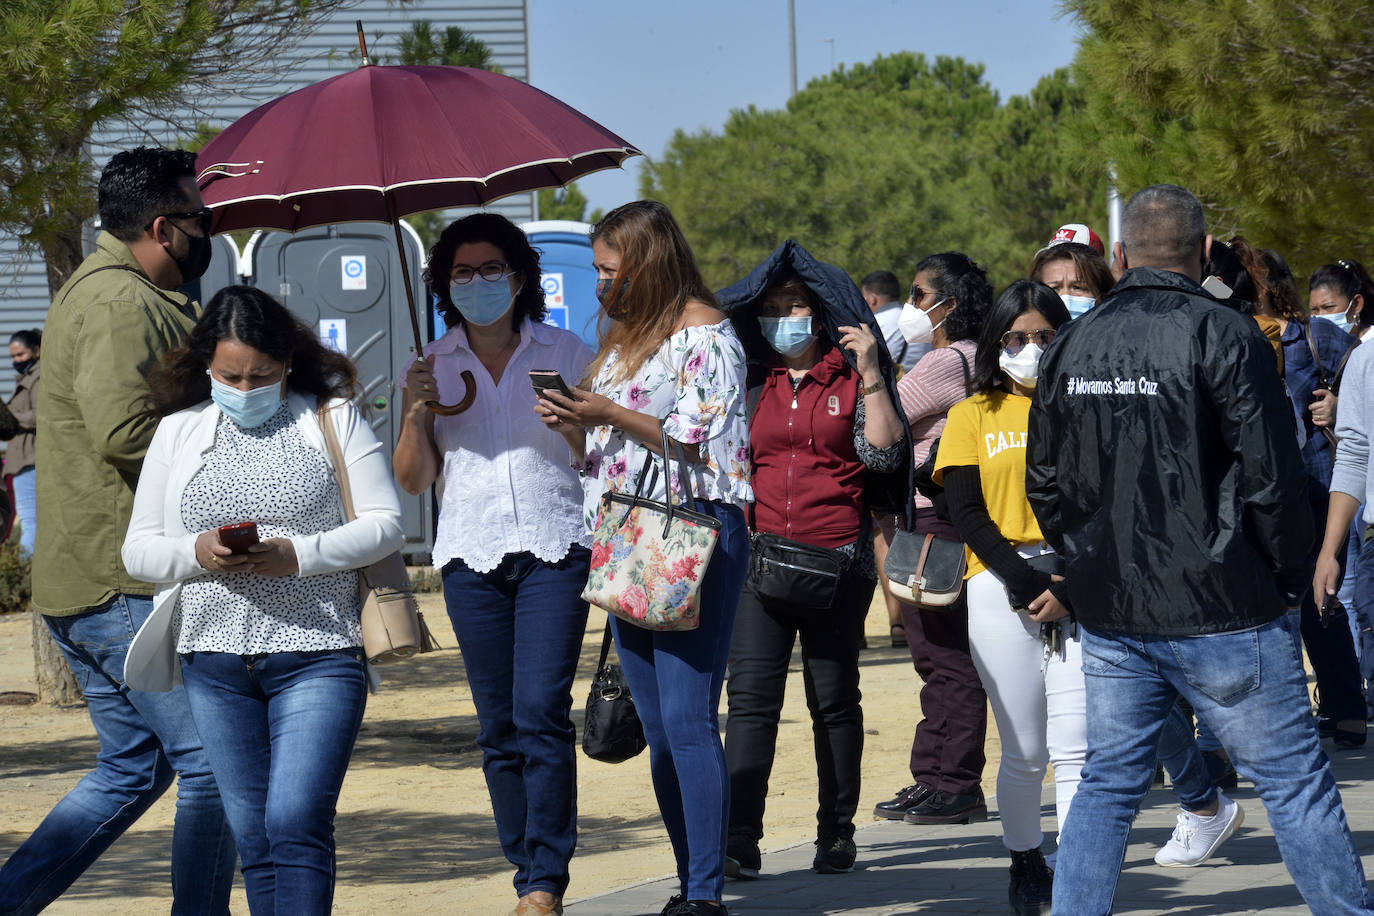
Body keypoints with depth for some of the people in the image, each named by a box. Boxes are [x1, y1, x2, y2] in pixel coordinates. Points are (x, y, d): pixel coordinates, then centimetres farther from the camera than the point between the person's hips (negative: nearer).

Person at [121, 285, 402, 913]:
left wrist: (297, 555, -15)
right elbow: (138, 550, 11)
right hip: (216, 663, 4)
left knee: (297, 823, -16)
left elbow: (386, 524, 0)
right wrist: (197, 553, -11)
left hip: (316, 654, -3)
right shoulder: (178, 432, 12)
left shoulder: (332, 419, 4)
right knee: (252, 835, 5)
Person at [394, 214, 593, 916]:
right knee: (498, 726, 1)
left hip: (553, 547, -2)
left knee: (541, 711, -14)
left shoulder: (564, 354, 8)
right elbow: (413, 480, 12)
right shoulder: (432, 367, 12)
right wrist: (416, 412, -3)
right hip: (472, 552, 3)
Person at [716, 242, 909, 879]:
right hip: (760, 559, 2)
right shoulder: (751, 384, 14)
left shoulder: (852, 380, 6)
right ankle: (738, 841, -15)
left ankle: (837, 833, 16)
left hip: (838, 563, -2)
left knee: (834, 700, 5)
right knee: (751, 698, -9)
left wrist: (871, 376, -10)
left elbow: (883, 454, -6)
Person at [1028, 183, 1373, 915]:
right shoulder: (1221, 335, -11)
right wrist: (1292, 575, -1)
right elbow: (1271, 477, -14)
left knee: (1107, 785, 12)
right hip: (1222, 609, -5)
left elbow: (1045, 484, 14)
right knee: (1295, 783, 1)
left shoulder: (1071, 346, 7)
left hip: (1109, 612, 5)